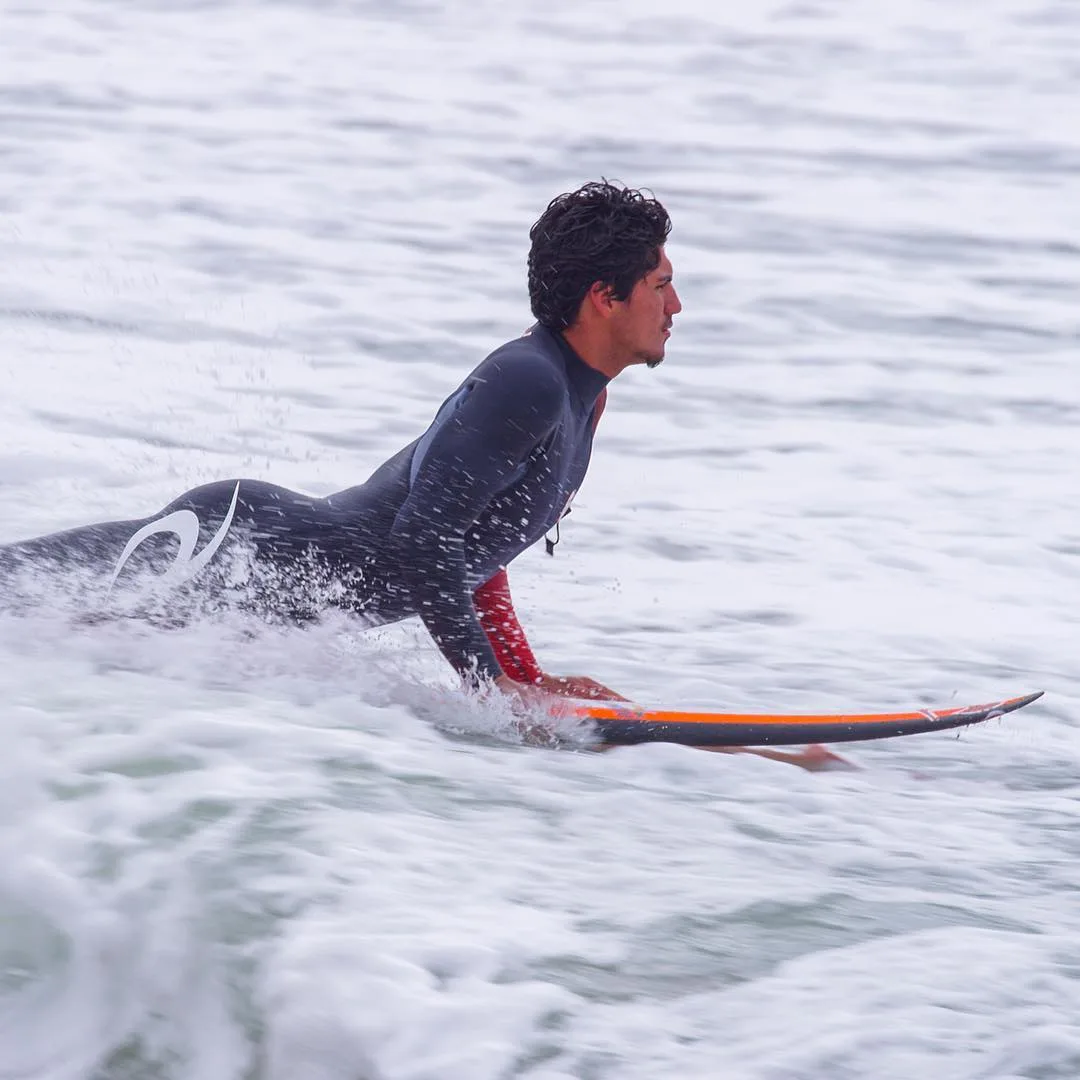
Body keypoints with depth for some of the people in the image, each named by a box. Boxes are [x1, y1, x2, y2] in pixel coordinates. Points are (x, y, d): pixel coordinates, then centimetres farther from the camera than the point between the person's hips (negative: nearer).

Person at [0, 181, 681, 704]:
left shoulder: (580, 396, 8)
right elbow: (420, 545, -28)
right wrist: (494, 688, -23)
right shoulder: (526, 386, -23)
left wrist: (529, 680, 16)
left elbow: (476, 543, 20)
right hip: (233, 545, -9)